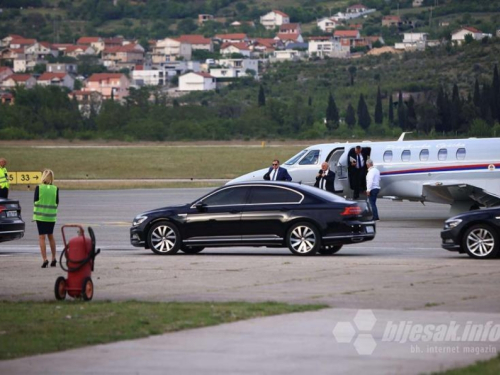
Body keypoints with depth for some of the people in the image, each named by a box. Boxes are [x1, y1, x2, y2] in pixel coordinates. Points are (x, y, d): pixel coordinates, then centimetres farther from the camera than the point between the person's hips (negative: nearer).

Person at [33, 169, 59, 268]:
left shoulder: (38, 188, -9)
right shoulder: (55, 189, -4)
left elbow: (35, 200, -4)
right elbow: (57, 202, 0)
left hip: (40, 215, -3)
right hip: (51, 215, 3)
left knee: (41, 237, 0)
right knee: (51, 236, 19)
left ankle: (45, 259, -12)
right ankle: (53, 259, 24)